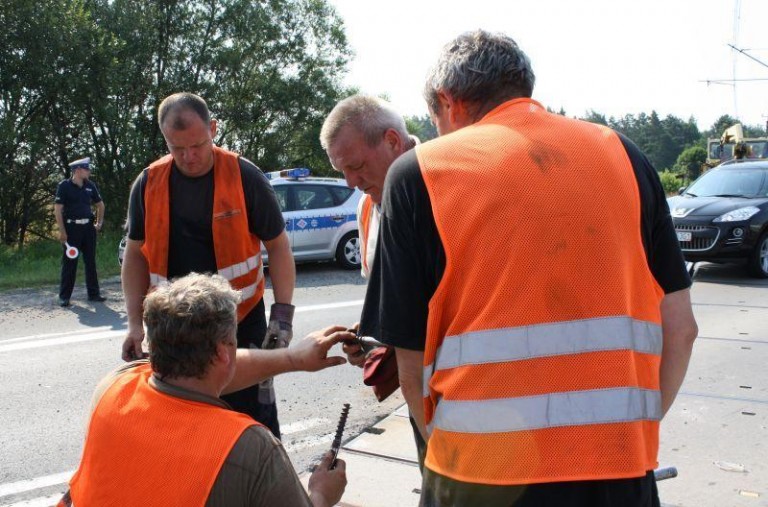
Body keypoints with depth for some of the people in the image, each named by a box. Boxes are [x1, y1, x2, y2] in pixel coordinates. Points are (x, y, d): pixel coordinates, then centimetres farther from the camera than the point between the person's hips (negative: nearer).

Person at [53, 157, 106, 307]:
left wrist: (99, 222, 12)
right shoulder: (64, 186, -6)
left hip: (88, 227, 5)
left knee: (91, 261, 9)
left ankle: (93, 293, 16)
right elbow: (57, 209, -10)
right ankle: (64, 296, 5)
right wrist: (62, 231, -15)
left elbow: (100, 204, 22)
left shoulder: (90, 186, 10)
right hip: (72, 227, -5)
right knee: (69, 262, -1)